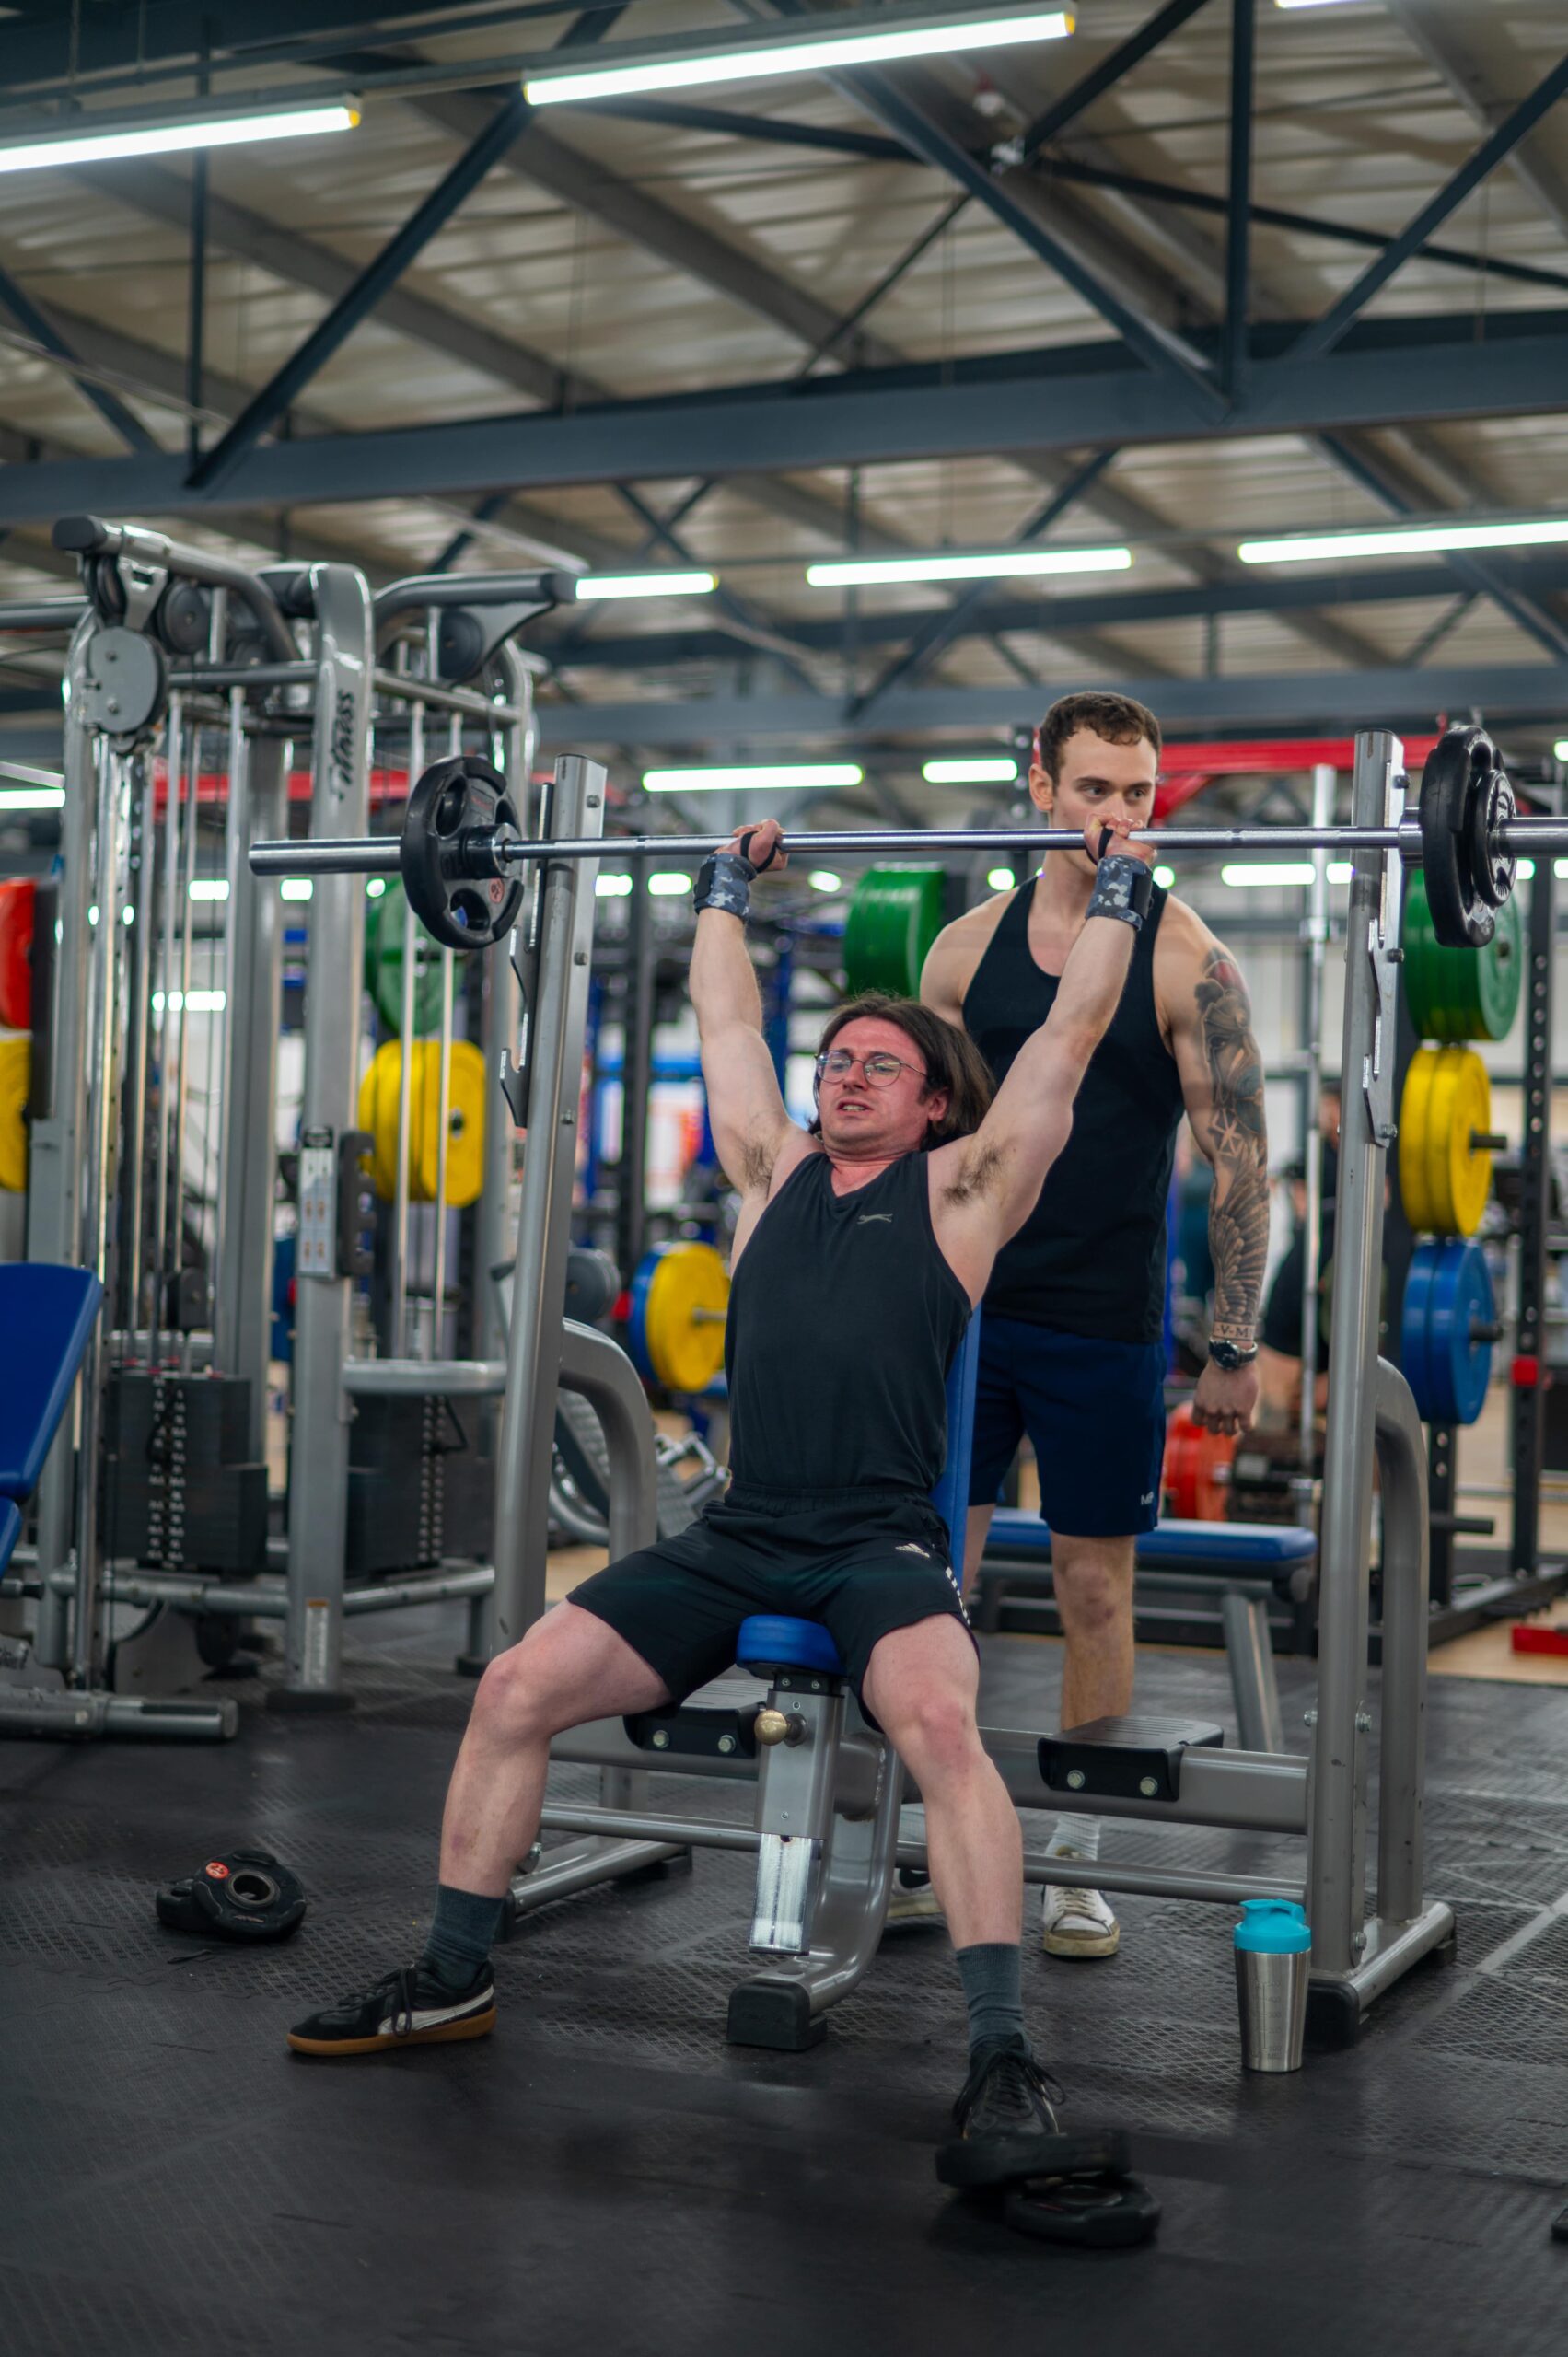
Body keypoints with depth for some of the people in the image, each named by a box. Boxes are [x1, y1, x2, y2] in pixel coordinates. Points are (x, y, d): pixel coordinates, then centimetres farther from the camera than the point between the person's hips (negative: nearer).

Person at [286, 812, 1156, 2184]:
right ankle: (453, 1981, 9)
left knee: (936, 1721, -35)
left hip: (881, 1547, -5)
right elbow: (725, 1022, 31)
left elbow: (1071, 1036, 9)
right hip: (735, 1542, 5)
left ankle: (1003, 2055, -30)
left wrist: (1117, 892, 16)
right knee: (517, 1687, -8)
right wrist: (727, 890, 40)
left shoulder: (958, 1188, 9)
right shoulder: (777, 1173, 20)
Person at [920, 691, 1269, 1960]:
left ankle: (1076, 1864, 18)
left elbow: (1240, 1162, -5)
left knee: (1095, 1588, 5)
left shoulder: (1190, 962, -5)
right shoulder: (969, 945, 6)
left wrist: (1236, 1347, -9)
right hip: (963, 1310, 3)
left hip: (1104, 1330, -3)